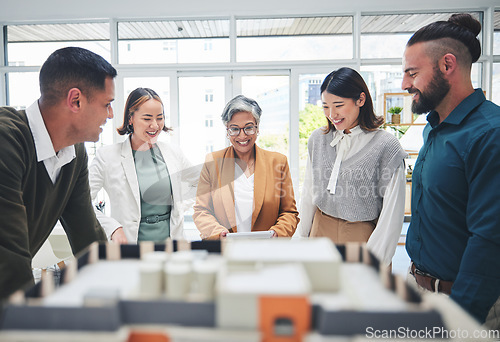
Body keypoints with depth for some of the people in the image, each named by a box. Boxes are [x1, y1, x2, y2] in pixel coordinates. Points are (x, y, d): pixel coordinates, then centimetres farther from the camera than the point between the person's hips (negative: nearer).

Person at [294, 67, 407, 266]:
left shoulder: (387, 147, -12)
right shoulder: (318, 139, 3)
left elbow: (392, 214, -11)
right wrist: (300, 239, 11)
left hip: (364, 238, -3)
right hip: (320, 232, 4)